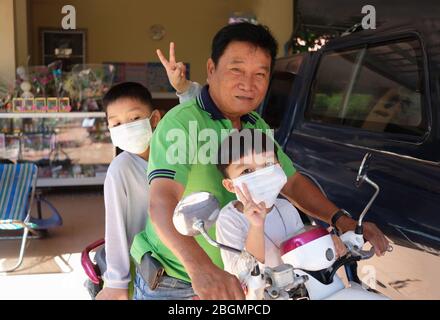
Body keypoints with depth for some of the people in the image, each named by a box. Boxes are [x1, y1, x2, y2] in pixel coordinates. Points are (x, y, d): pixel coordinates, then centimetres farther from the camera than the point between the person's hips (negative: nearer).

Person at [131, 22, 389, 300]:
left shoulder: (257, 127, 5)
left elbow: (292, 183, 11)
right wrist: (200, 267, -50)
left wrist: (342, 221, -2)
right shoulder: (181, 123, -22)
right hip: (171, 283, -7)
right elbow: (163, 202, -34)